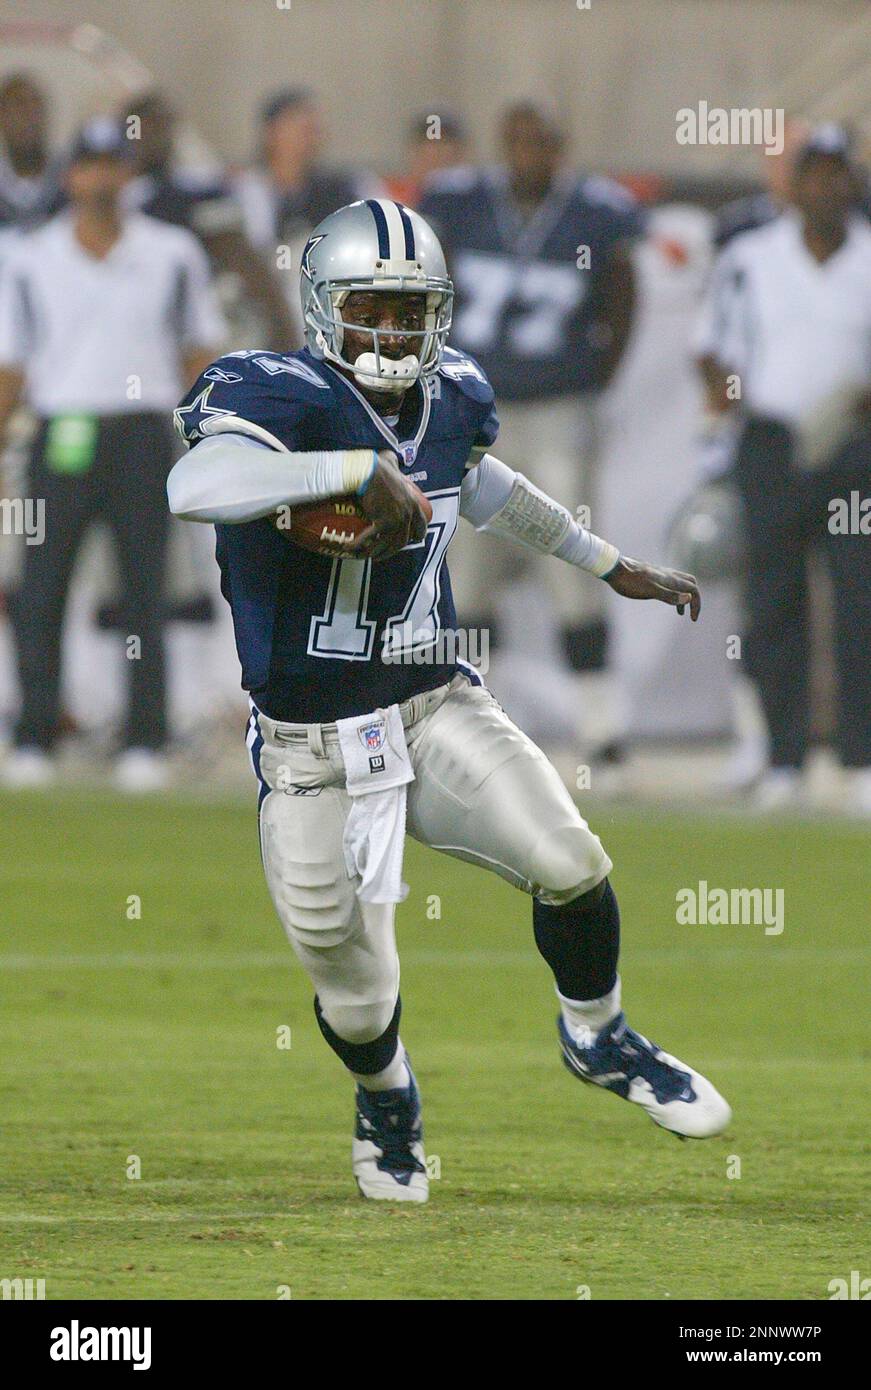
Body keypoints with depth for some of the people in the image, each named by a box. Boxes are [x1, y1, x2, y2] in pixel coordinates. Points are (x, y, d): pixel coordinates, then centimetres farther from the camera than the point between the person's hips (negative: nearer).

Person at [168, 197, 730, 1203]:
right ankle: (386, 1100, 39)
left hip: (436, 710, 5)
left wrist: (612, 566, 33)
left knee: (570, 867, -14)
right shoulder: (282, 398, -20)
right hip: (311, 754, -5)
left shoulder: (454, 398, 2)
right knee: (358, 1002, 2)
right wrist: (362, 468, -44)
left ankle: (599, 1041, 18)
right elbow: (193, 487, -42)